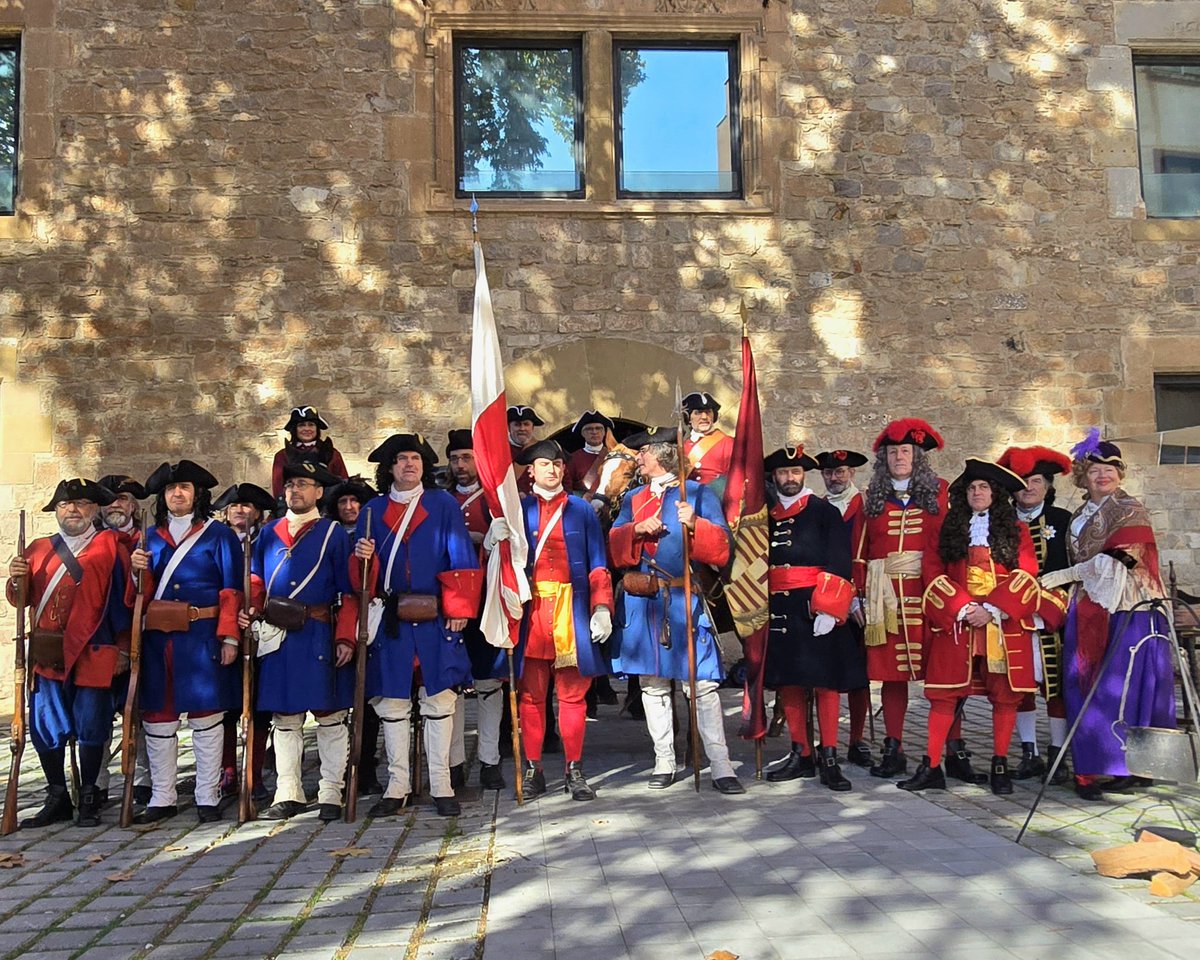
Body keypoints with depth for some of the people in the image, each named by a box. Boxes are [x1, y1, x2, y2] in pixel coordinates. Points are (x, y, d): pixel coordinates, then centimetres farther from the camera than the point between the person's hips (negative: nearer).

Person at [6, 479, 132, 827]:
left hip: (92, 653, -4)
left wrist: (123, 648, -5)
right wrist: (17, 580, -7)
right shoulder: (38, 549, 14)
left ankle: (88, 799, 16)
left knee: (91, 727, 1)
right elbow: (22, 600, 15)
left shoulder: (110, 546, 2)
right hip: (47, 654, 4)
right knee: (45, 727, 7)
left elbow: (125, 599, -1)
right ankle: (57, 799, 21)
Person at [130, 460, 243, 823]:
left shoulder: (218, 535, 3)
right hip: (158, 639, 4)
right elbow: (144, 594, 15)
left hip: (202, 639, -4)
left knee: (205, 717, 1)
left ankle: (207, 798, 10)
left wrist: (229, 637, -10)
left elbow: (232, 590, -2)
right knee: (157, 719, 7)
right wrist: (140, 571, -7)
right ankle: (161, 798, 18)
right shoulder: (151, 537, 15)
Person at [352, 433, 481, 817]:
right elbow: (363, 577, 9)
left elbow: (462, 561, 0)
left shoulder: (444, 505, 5)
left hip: (435, 620, -2)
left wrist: (458, 609, -6)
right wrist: (363, 557, -13)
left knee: (439, 699, 2)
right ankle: (397, 785, 16)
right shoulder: (373, 511, 10)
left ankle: (441, 785, 11)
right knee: (392, 703, 5)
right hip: (390, 622, 2)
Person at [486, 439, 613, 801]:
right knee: (531, 693, 3)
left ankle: (574, 771, 13)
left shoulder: (581, 509, 10)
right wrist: (493, 540, -19)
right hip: (531, 610, 0)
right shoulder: (518, 510, 10)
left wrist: (602, 608, -5)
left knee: (572, 693, 3)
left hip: (572, 611, 0)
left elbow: (598, 564, 6)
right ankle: (532, 770, 13)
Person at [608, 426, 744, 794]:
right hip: (641, 602, 4)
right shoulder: (633, 499, 16)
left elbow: (721, 548, -5)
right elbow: (614, 547, 6)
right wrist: (637, 530, -11)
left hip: (684, 601, -4)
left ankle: (720, 767, -1)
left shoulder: (698, 493, 3)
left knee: (702, 685, -6)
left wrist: (695, 525, -22)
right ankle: (663, 763, 18)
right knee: (653, 684, 8)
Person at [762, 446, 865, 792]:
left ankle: (829, 759, 5)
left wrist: (828, 609, -16)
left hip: (816, 608, -4)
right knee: (788, 682, 8)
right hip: (779, 610, 4)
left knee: (825, 681, -1)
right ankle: (800, 754, 19)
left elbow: (838, 565, -7)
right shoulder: (766, 517, 13)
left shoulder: (825, 512, 1)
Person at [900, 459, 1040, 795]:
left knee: (1004, 694, 2)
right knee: (944, 693, -2)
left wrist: (992, 609, -12)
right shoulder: (949, 529, 12)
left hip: (1004, 623, 0)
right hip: (956, 623, 1)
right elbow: (933, 572, 3)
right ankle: (931, 767, 2)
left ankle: (1000, 766, 13)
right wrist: (963, 608, -10)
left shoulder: (1017, 530, 9)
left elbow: (1025, 576, -1)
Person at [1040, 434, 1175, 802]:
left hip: (1126, 614, -6)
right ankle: (1090, 767, 4)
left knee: (1119, 688, -7)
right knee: (1085, 690, 0)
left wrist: (1064, 575, -7)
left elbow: (1114, 560, -11)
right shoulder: (1079, 516, 18)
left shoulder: (1129, 510, -2)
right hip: (1087, 614, 6)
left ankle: (1130, 768, 4)